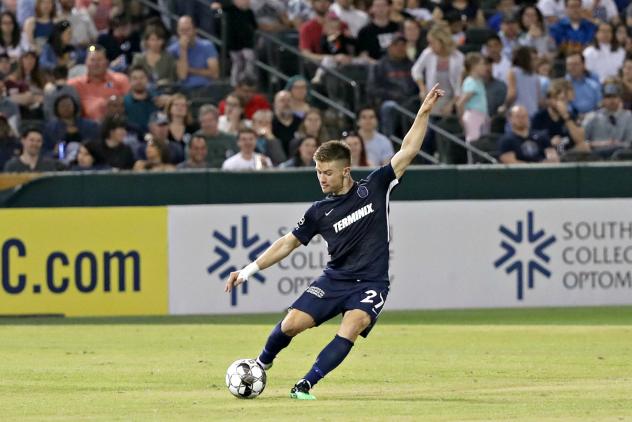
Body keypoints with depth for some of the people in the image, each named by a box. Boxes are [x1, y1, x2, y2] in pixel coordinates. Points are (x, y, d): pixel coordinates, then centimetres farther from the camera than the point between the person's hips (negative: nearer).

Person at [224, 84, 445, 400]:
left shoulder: (373, 188, 0)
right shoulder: (319, 212, 5)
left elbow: (408, 151, -2)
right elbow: (288, 244, 11)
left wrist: (424, 113, -11)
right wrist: (248, 271, 7)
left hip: (370, 284, -2)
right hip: (335, 279, 2)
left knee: (351, 327, -28)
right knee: (292, 323, -12)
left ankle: (305, 385, -25)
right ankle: (262, 363, 20)